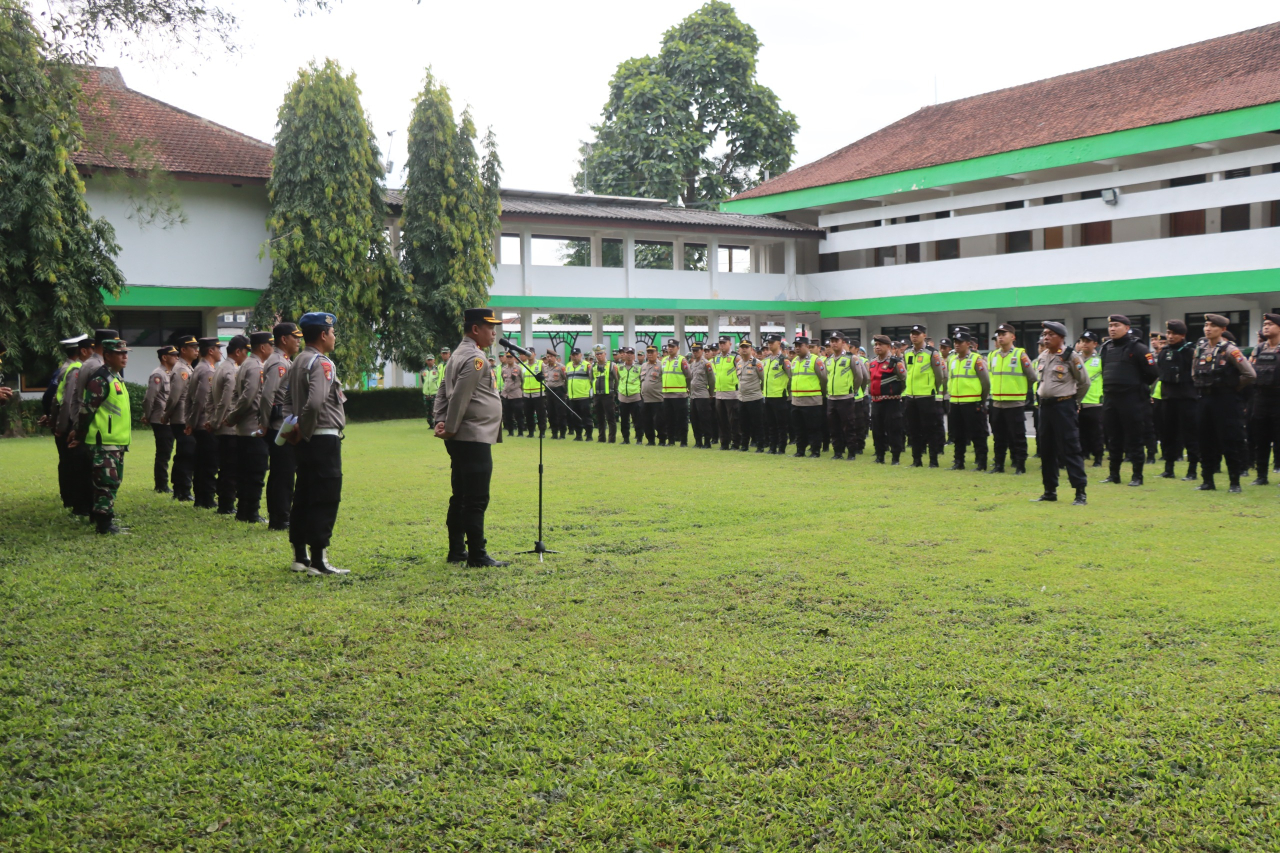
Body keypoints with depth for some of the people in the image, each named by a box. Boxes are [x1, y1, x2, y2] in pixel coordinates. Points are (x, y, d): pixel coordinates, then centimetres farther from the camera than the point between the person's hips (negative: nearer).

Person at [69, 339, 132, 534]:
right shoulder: (100, 380, -15)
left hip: (116, 442, 10)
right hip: (103, 443, -10)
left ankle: (105, 521, 22)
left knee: (113, 483, 14)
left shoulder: (117, 378, 17)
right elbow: (86, 409, -15)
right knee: (107, 483, -10)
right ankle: (105, 525, -7)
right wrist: (80, 436, -9)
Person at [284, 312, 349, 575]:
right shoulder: (322, 364, -15)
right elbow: (315, 403, -28)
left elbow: (288, 402, 15)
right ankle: (318, 560, -4)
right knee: (326, 499, -5)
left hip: (307, 441, 10)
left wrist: (295, 429, 5)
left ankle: (300, 556, 20)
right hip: (324, 438, -9)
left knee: (303, 497, 13)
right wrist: (304, 430, -15)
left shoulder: (296, 363, 15)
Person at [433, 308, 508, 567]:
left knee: (460, 497, 13)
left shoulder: (459, 356, 18)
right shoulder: (475, 358, -14)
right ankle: (477, 555, -5)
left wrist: (441, 423, 4)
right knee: (476, 500, -7)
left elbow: (444, 395, 15)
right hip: (474, 439, -10)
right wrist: (450, 430, -13)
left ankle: (456, 551, 19)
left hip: (461, 440, 10)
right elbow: (460, 397, -21)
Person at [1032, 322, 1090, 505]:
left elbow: (1084, 382, 0)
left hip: (1063, 406, -7)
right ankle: (1050, 491, 20)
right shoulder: (1042, 357, 10)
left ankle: (1080, 492, -5)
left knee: (1070, 449, -8)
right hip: (1045, 406, 7)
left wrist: (1074, 401, 8)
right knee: (1046, 449, 10)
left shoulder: (1071, 357, -9)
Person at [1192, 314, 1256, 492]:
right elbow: (1194, 372, 24)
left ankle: (1235, 482, 5)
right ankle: (1208, 480, 16)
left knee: (1231, 442, -2)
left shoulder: (1230, 350, -10)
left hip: (1226, 401, -6)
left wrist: (1233, 387, -3)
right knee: (1206, 441, 9)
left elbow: (1250, 374, -14)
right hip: (1205, 399, 6)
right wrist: (1202, 386, 13)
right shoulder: (1200, 348, 8)